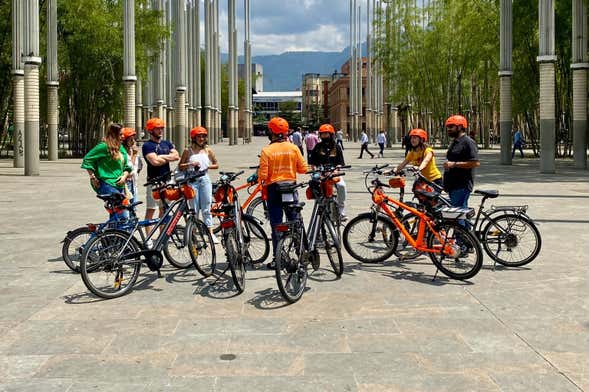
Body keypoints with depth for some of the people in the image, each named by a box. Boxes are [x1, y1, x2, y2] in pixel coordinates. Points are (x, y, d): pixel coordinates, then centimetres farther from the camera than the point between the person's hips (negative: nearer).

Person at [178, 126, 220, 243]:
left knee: (206, 208, 2)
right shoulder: (188, 151, 3)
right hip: (192, 181, -1)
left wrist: (208, 166, -4)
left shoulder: (207, 150, 8)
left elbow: (216, 165, 14)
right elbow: (180, 166, 5)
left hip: (205, 180, 2)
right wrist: (191, 164, -11)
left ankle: (211, 233, 4)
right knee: (194, 209, 2)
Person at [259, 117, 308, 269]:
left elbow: (262, 174, -13)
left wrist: (259, 179, 9)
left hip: (273, 188, -2)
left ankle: (277, 258, 5)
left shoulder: (266, 150, -10)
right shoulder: (293, 148, -2)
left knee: (276, 225, 3)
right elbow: (303, 169, 0)